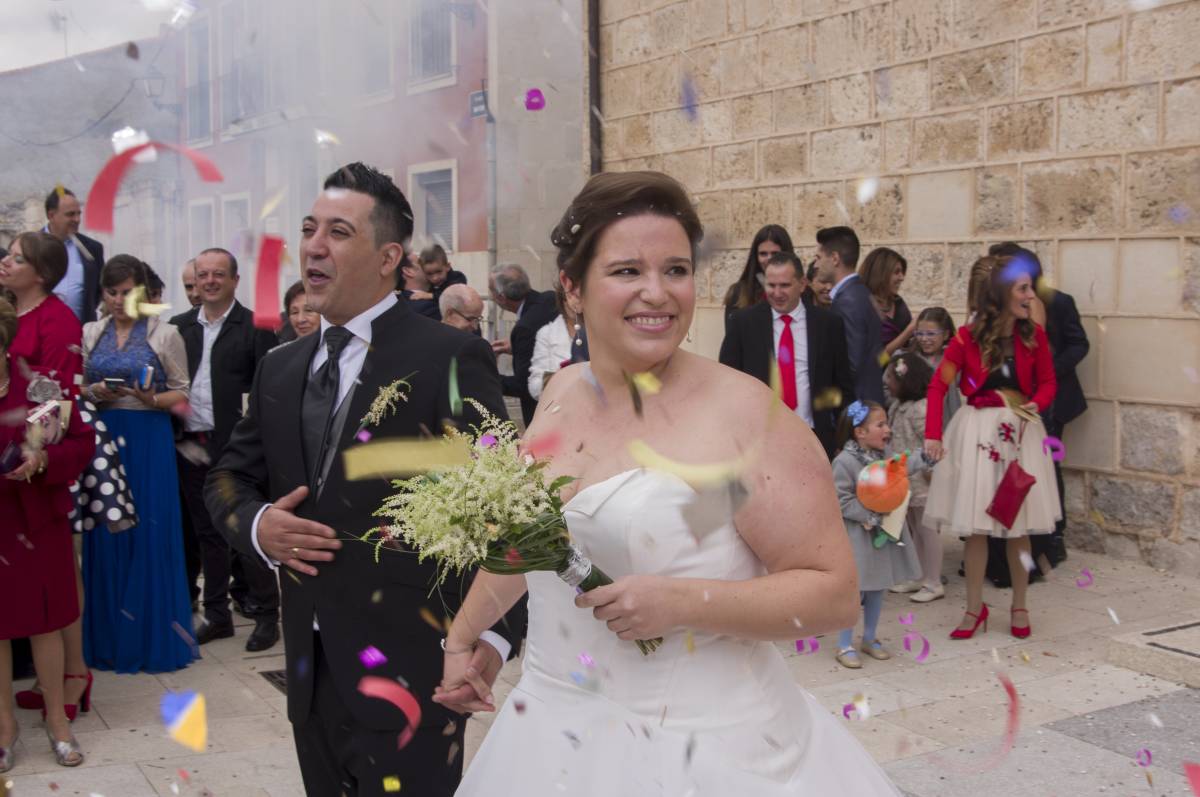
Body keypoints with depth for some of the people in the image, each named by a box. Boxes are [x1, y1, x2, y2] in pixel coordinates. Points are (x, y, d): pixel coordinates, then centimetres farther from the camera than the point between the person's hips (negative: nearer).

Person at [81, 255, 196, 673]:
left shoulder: (165, 334, 2)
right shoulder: (90, 333, 11)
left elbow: (181, 392, 2)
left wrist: (152, 398, -17)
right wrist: (95, 393, -8)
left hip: (149, 439, -3)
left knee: (151, 534, -2)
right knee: (105, 534, 4)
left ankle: (154, 637, 10)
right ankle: (108, 636, 15)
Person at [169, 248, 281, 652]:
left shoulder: (256, 326, -4)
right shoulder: (180, 326, 11)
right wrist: (178, 436, -1)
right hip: (192, 447, 5)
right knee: (207, 533, 13)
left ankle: (266, 615, 12)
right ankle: (217, 614, 24)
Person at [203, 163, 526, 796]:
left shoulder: (450, 358, -10)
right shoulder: (280, 368, 10)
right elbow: (230, 478, 18)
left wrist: (496, 632, -23)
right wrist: (256, 524, -5)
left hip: (409, 671, -6)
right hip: (310, 670, 6)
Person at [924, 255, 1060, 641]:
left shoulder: (1034, 336, -2)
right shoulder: (968, 337, -8)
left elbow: (1047, 383, 7)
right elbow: (939, 384, -6)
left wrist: (1036, 404, -16)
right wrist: (932, 434, -14)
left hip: (1020, 431, 2)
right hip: (977, 431, -1)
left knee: (1019, 524, 7)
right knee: (975, 525, 4)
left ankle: (1019, 606, 24)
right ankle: (975, 607, 17)